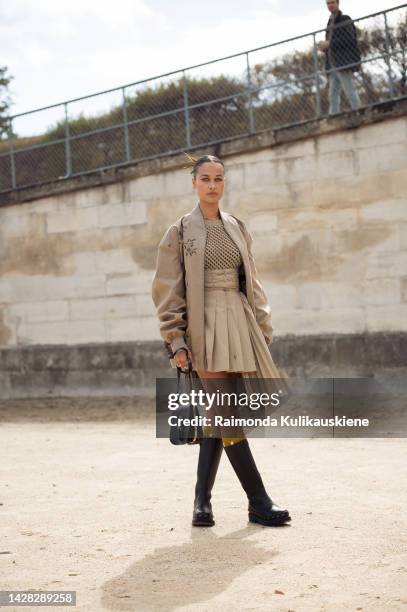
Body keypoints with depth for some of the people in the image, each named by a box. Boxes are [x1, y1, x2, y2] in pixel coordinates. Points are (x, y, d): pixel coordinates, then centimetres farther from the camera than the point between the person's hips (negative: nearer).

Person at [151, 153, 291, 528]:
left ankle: (202, 501, 16)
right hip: (205, 327, -5)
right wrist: (175, 341, -8)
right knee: (229, 416, -9)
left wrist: (263, 331, 12)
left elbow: (252, 283, 18)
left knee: (217, 415, 6)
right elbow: (167, 291, -1)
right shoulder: (180, 232, 1)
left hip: (240, 324, 5)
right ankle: (259, 504, -6)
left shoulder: (238, 229, 14)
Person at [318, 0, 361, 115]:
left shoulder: (345, 20, 1)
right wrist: (324, 47, 3)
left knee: (350, 90, -11)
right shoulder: (330, 23, 22)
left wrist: (329, 44, -13)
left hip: (343, 61, -7)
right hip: (333, 64, 7)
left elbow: (349, 39, -11)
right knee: (333, 94, 0)